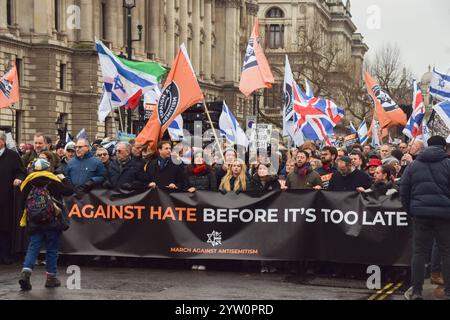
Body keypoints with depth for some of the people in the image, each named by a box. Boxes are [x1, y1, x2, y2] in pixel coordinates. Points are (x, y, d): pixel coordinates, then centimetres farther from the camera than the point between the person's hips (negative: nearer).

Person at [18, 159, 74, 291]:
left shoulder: (28, 183, 2)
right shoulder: (53, 182, -7)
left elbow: (24, 202, 4)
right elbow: (69, 191, -2)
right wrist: (64, 180, 15)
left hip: (34, 223, 2)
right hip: (53, 222, -2)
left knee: (33, 248, 5)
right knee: (52, 249, 8)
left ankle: (26, 272, -15)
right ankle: (51, 278, 13)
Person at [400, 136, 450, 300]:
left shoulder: (413, 165, 9)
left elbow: (404, 191, 8)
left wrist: (411, 210, 15)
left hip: (421, 214, 2)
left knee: (419, 252, 6)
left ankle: (416, 291, 7)